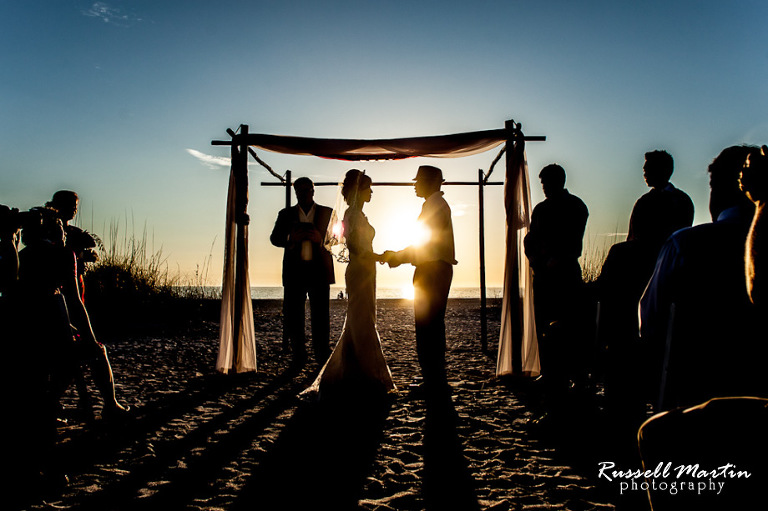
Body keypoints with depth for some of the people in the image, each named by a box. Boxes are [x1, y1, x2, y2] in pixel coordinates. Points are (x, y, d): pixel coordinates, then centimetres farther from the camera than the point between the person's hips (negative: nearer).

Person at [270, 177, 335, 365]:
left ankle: (323, 358, 8)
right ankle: (298, 356, 16)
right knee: (291, 315, 0)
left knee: (321, 315, -2)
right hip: (294, 270, 1)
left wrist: (320, 239, -16)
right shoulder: (286, 214, 14)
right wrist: (290, 239, -17)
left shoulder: (327, 213, 11)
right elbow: (274, 238, 5)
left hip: (319, 269, -1)